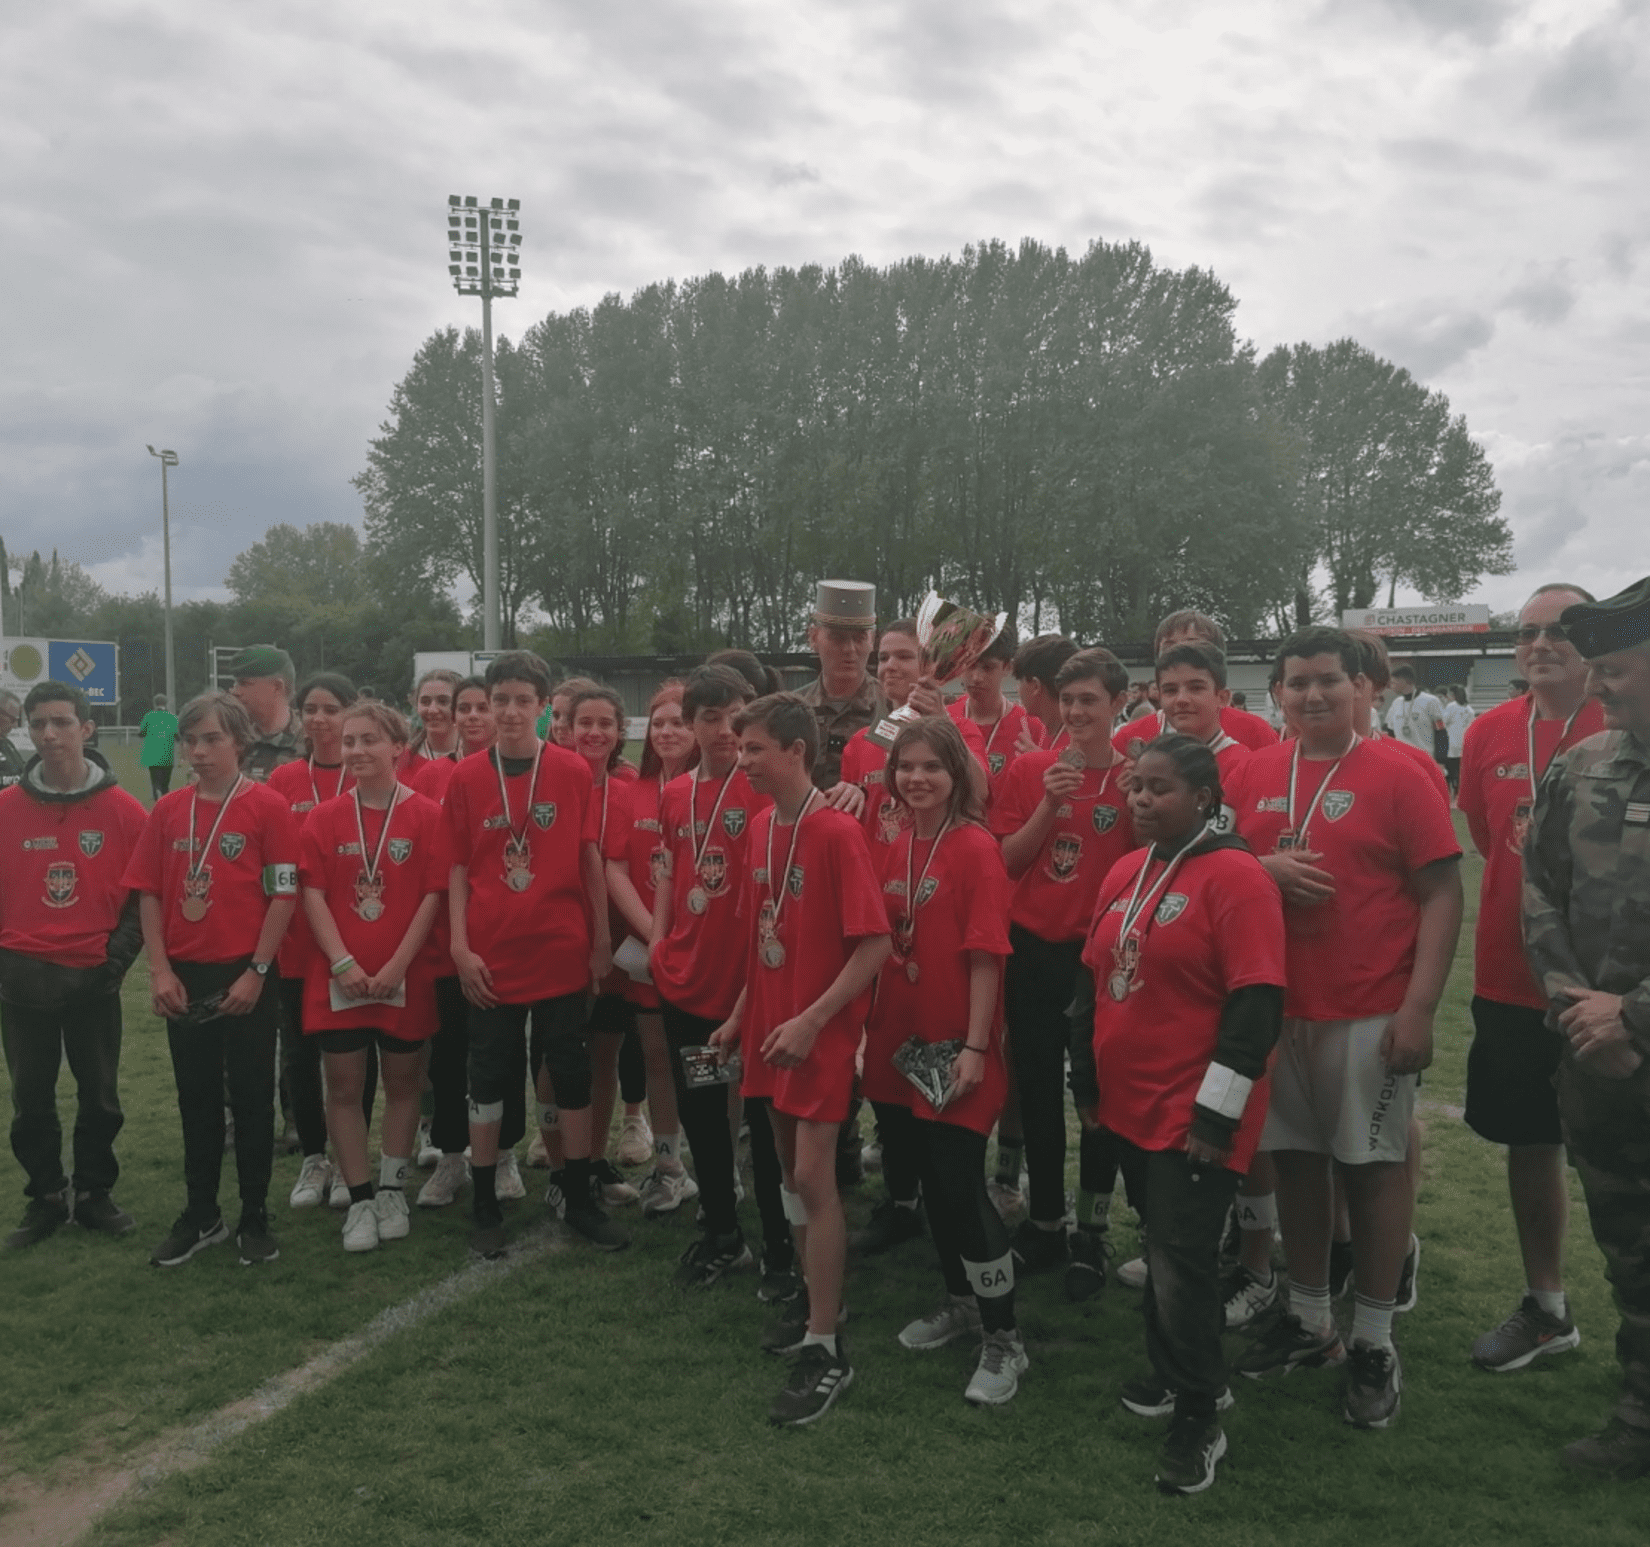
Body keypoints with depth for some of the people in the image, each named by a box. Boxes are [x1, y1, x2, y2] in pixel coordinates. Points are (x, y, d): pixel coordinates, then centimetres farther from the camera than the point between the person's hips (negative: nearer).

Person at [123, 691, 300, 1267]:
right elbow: (149, 893, 6)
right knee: (197, 1098, 14)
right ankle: (200, 1216, 26)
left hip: (245, 977, -4)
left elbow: (284, 895, -9)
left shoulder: (267, 807, -7)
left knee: (251, 1097, 6)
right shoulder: (168, 810, 4)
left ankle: (255, 1218, 18)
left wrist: (256, 972, -11)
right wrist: (160, 971, -2)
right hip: (185, 980, 4)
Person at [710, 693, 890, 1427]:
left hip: (821, 1032, -7)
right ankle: (813, 1294, 35)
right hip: (770, 1025, 7)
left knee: (813, 1177, -6)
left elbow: (875, 945, -18)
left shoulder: (837, 834, -16)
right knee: (790, 1170, 16)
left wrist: (811, 1021, -21)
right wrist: (741, 1014, 14)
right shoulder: (762, 828, 6)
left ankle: (825, 1350, 5)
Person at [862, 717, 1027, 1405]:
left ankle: (1004, 1341, 10)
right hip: (906, 1038, 7)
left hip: (956, 1045, -7)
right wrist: (875, 1025, 10)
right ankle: (959, 1301, 36)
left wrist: (974, 1046, -17)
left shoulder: (975, 847, -12)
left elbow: (985, 956, -15)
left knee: (961, 1184, -5)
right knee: (930, 1175, 16)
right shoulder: (897, 846, 7)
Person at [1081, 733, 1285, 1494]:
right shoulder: (1125, 873, 8)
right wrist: (1085, 1075, 17)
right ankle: (1176, 1375, 37)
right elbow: (1094, 979, 16)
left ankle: (1200, 1419, 16)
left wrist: (1216, 1111, -18)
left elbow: (1257, 1005, -19)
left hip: (1193, 1115, -7)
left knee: (1181, 1263, -2)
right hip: (1130, 1105, 7)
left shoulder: (1236, 877, -16)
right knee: (1160, 1250, 19)